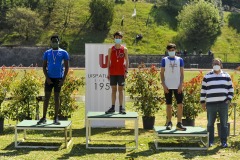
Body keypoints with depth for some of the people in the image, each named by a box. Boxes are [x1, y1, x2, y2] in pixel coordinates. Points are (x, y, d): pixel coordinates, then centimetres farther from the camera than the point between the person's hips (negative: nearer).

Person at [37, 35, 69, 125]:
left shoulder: (63, 53, 2)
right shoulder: (47, 53, 7)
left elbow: (66, 67, 1)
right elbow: (44, 66, 6)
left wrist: (63, 79, -6)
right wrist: (47, 78, -6)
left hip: (58, 78, -1)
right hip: (49, 78, 1)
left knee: (56, 97, 4)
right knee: (46, 97, 1)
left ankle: (56, 118, 10)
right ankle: (44, 118, 5)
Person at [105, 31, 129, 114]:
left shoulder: (124, 49, 4)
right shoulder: (111, 49, 6)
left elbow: (127, 61, 5)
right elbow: (109, 61, 7)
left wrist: (126, 71, -4)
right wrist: (108, 72, 1)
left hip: (121, 72, -1)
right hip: (113, 72, 1)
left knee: (121, 89, 1)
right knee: (113, 89, 4)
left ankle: (121, 108, 4)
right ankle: (113, 107, 9)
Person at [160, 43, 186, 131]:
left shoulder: (180, 60, 6)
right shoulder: (164, 60, 3)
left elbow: (182, 73, 6)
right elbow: (162, 73, 3)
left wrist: (181, 85, -5)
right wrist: (164, 85, -6)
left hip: (178, 86, 1)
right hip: (168, 87, -1)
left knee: (180, 104, -3)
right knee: (169, 105, 4)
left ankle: (179, 123, 4)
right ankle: (169, 123, 13)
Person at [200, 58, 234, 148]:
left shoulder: (226, 76, 9)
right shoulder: (207, 77, 6)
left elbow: (231, 89, 13)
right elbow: (203, 90, 8)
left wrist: (229, 99, 1)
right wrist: (202, 102, 4)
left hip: (223, 104, 1)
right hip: (211, 104, 0)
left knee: (224, 123, 4)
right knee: (210, 123, 4)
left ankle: (224, 141, 12)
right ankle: (210, 141, 13)